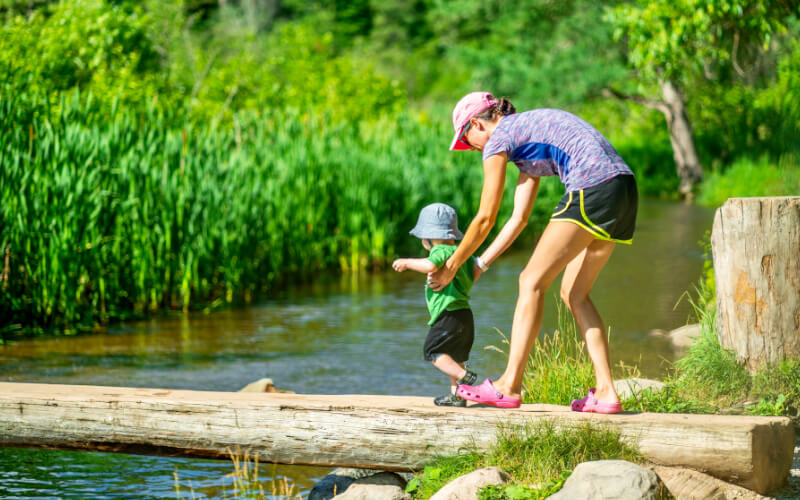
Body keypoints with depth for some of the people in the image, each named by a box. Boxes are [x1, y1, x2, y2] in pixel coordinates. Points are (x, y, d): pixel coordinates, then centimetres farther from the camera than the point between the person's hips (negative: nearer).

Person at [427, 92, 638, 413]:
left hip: (592, 188, -9)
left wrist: (451, 266, 17)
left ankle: (510, 386, -1)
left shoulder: (499, 139, 3)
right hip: (624, 187, 9)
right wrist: (479, 266, 33)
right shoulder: (528, 128, 29)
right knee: (574, 292, 15)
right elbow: (519, 218, 31)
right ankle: (605, 392, 9)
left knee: (532, 282, 0)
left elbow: (485, 219, 6)